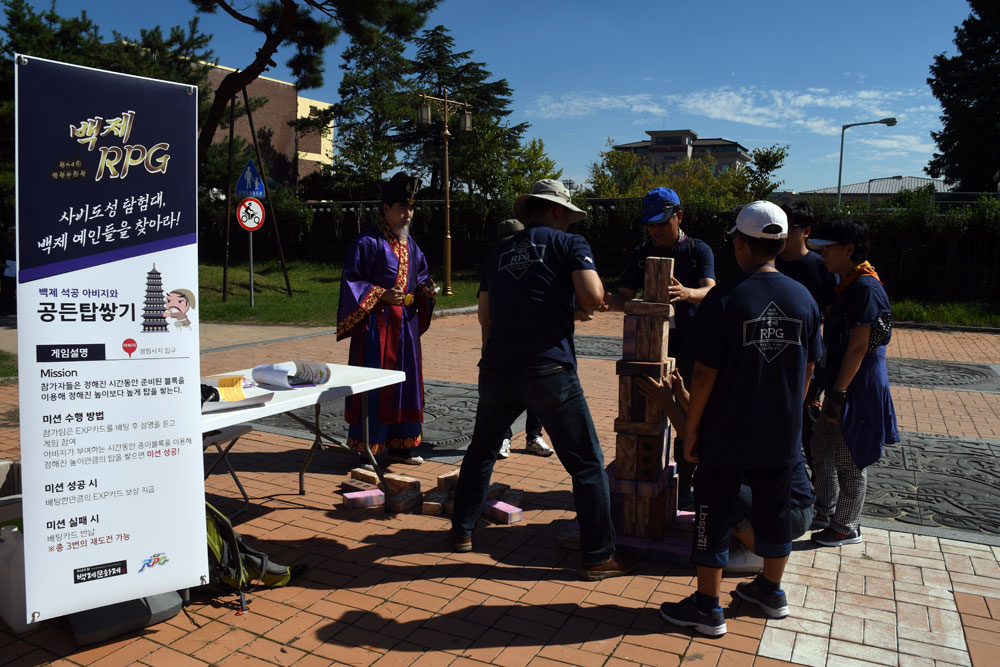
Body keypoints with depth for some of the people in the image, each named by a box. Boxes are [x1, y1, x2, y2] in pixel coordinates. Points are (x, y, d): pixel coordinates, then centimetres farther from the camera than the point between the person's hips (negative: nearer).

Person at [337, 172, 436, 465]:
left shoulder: (409, 244, 14)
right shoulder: (368, 241, -9)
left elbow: (420, 276, 22)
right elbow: (350, 281, -11)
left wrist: (425, 290, 0)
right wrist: (382, 294, -20)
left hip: (406, 323, 8)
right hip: (377, 322, -7)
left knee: (405, 381, 11)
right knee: (373, 385, -3)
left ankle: (399, 444, 23)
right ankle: (367, 449, 8)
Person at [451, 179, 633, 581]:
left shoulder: (498, 253, 16)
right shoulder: (570, 245, 2)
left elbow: (486, 314, 17)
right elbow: (593, 296, -14)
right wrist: (575, 310, 7)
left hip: (497, 367, 5)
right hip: (549, 370, -5)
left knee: (482, 450, 25)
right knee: (587, 465, 7)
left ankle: (462, 531, 35)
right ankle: (598, 556, 12)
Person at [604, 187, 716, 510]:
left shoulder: (699, 250, -3)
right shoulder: (641, 254, 6)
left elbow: (709, 292, -19)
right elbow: (625, 297, 3)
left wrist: (686, 293, -43)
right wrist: (608, 302, -21)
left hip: (690, 350, -2)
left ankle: (684, 483, 18)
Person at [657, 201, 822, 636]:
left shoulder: (724, 298, -15)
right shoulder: (804, 298, 0)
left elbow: (706, 373, -16)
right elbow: (808, 369, 8)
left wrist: (691, 426, -5)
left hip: (726, 434, -5)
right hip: (782, 434, 5)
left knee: (715, 514, 7)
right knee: (773, 511, 20)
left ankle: (708, 607, 16)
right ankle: (771, 591, 37)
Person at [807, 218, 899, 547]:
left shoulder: (866, 288, -20)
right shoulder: (849, 285, 11)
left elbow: (858, 346, -23)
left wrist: (838, 393, -21)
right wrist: (832, 389, 18)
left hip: (858, 389, -10)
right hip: (843, 384, 10)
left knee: (849, 460, 3)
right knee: (821, 446, 19)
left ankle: (846, 528, 19)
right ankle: (825, 511, 35)